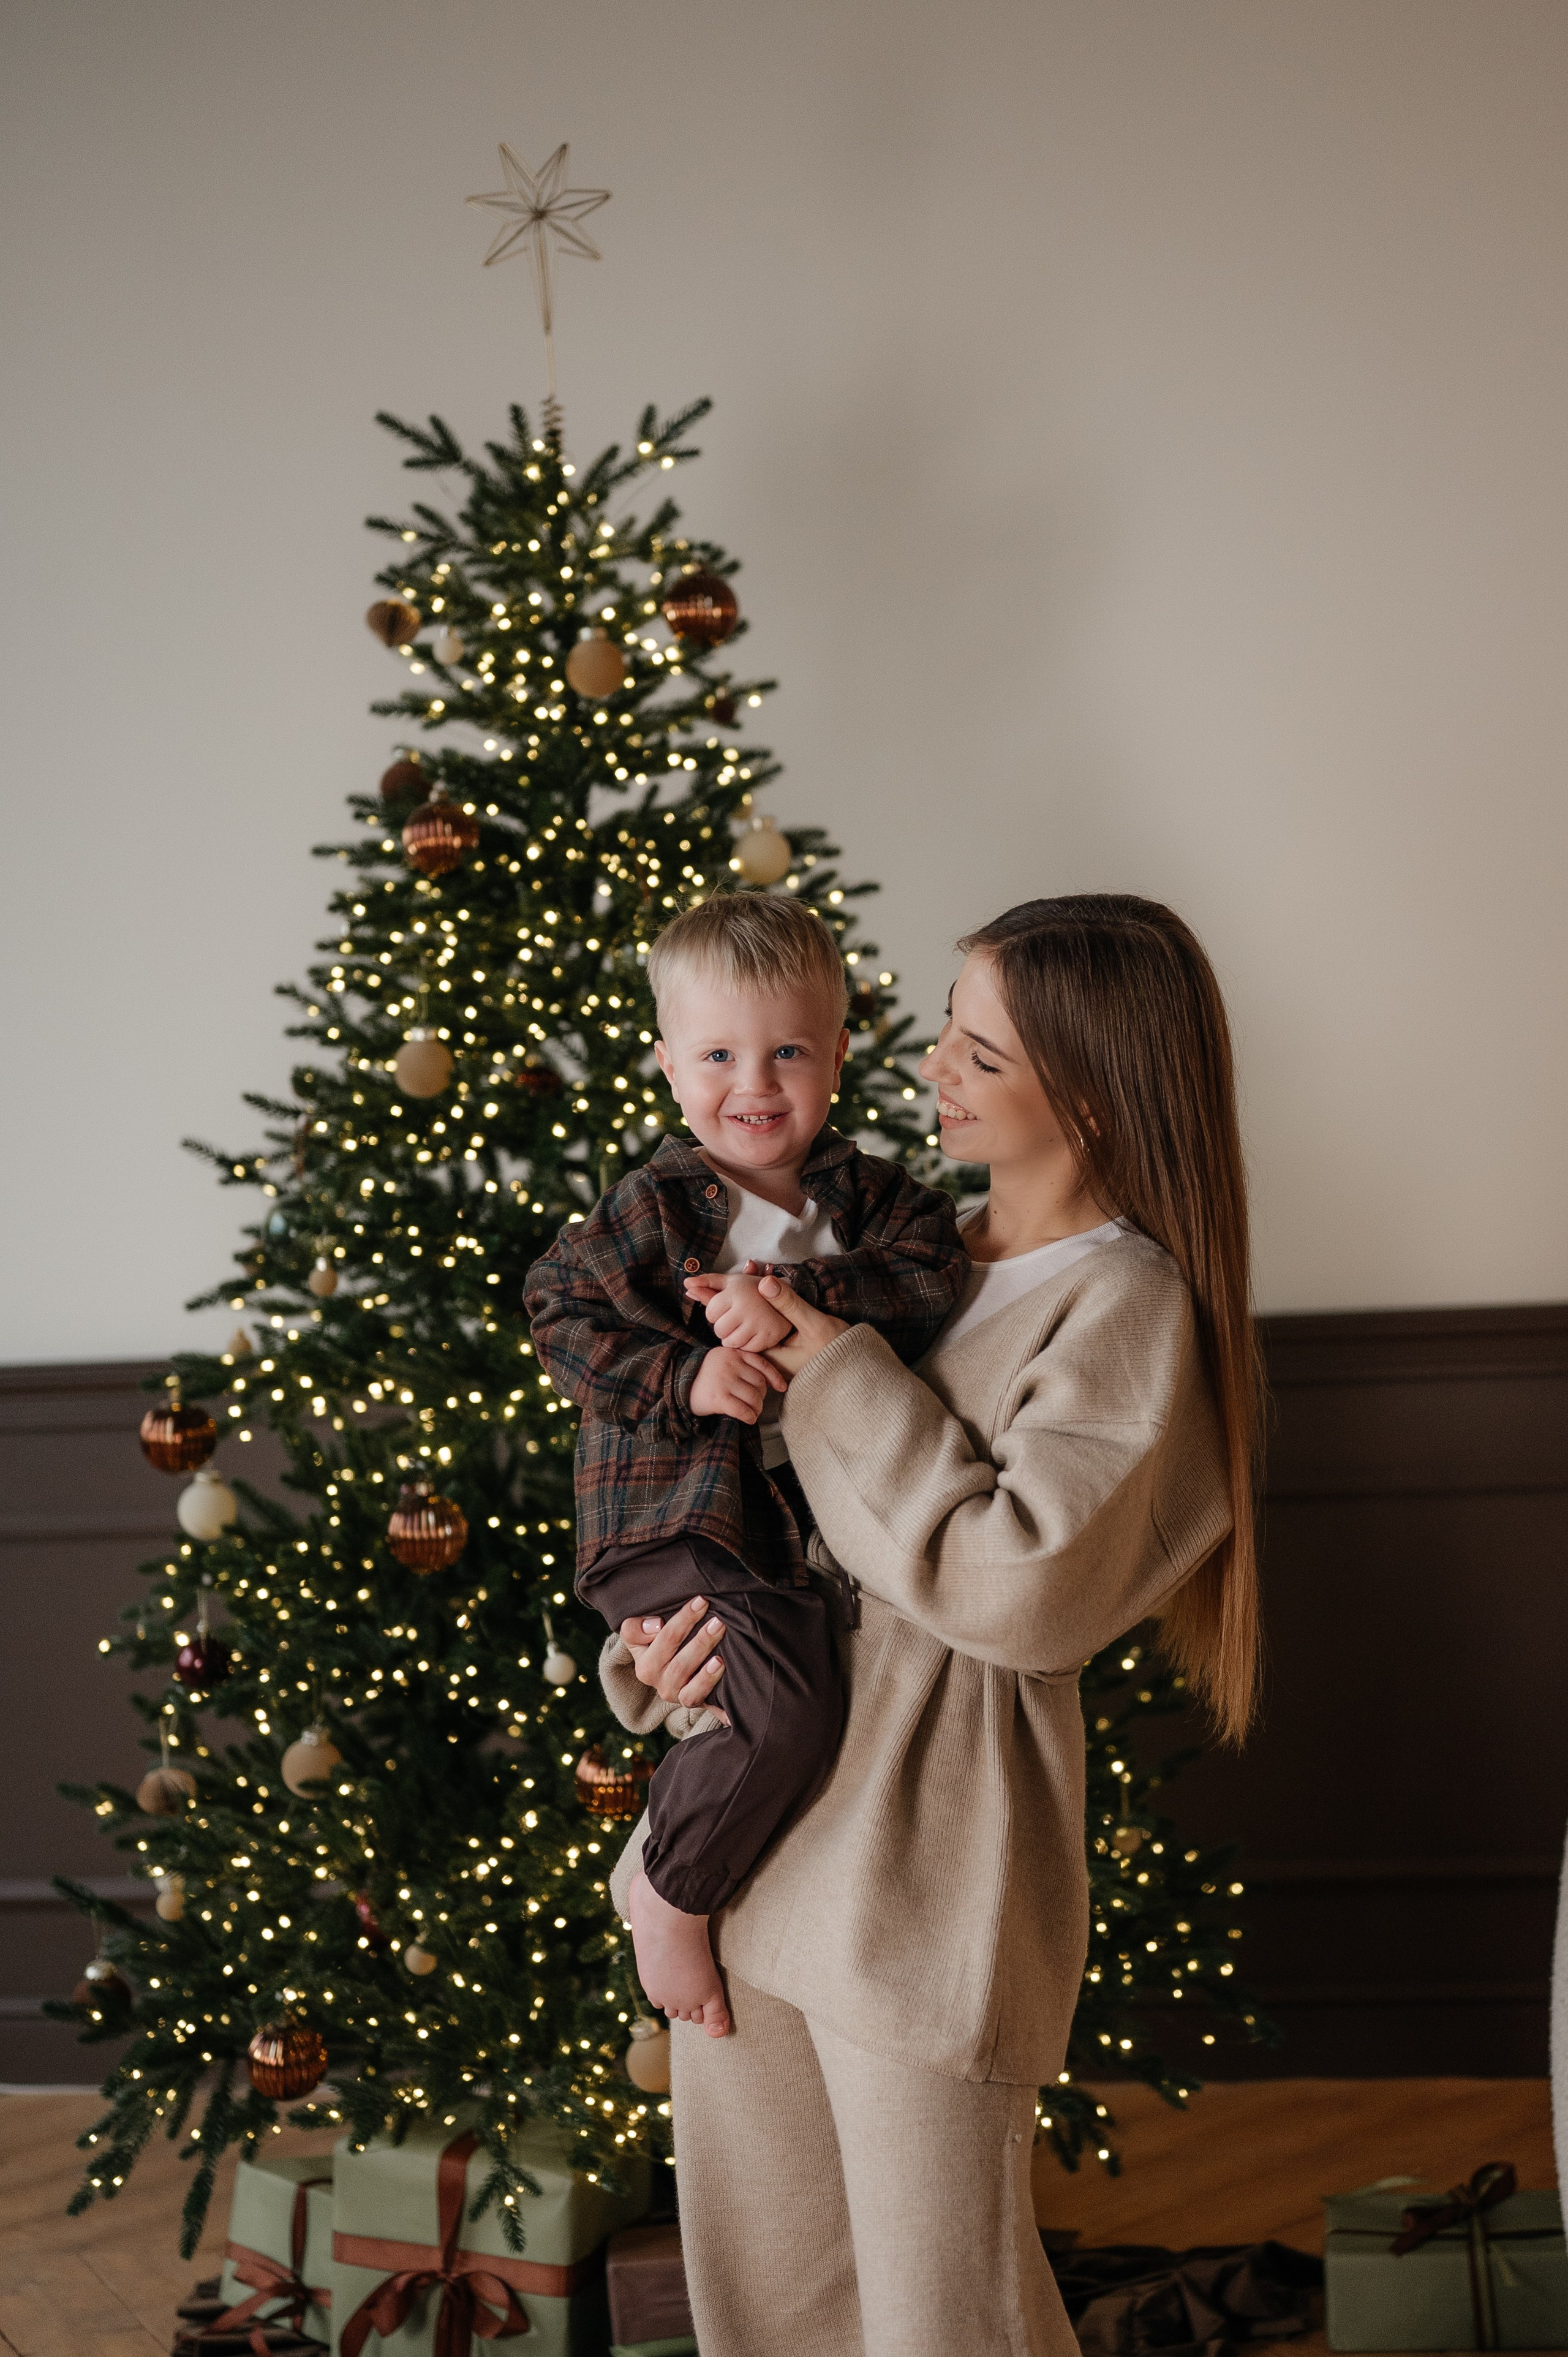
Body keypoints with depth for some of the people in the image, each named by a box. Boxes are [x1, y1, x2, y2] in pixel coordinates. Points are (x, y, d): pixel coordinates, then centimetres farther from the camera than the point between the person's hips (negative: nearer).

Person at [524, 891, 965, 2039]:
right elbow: (562, 1315, -5)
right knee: (790, 1710, -25)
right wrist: (683, 1378, -18)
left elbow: (931, 1274, -11)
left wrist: (794, 1294, -26)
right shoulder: (653, 1209, -4)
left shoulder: (865, 1191, 5)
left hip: (816, 1505, 6)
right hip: (680, 1509, -6)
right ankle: (670, 1894, -4)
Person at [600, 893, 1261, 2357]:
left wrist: (837, 1376, -15)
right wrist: (665, 1645, 0)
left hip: (928, 1850, -7)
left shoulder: (1126, 1303, -10)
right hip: (755, 1817, 8)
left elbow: (1022, 1583, -22)